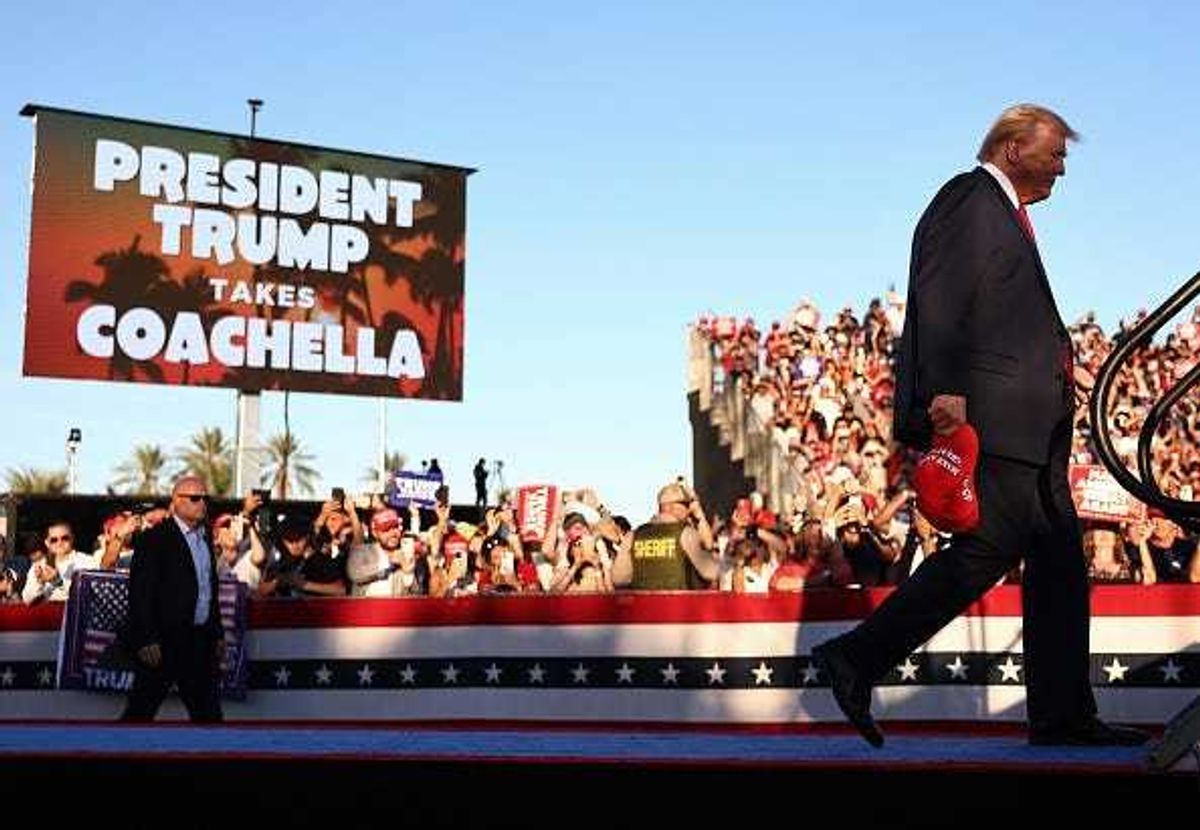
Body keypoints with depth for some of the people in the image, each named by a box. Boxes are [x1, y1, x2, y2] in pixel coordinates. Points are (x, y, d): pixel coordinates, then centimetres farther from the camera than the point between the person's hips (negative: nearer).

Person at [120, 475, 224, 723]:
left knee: (208, 711, 10)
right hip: (164, 640, -7)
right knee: (141, 710, 1)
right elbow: (141, 593, -14)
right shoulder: (154, 539, -10)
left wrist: (217, 634, 16)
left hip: (200, 640, 7)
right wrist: (147, 641, -19)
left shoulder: (205, 539, 14)